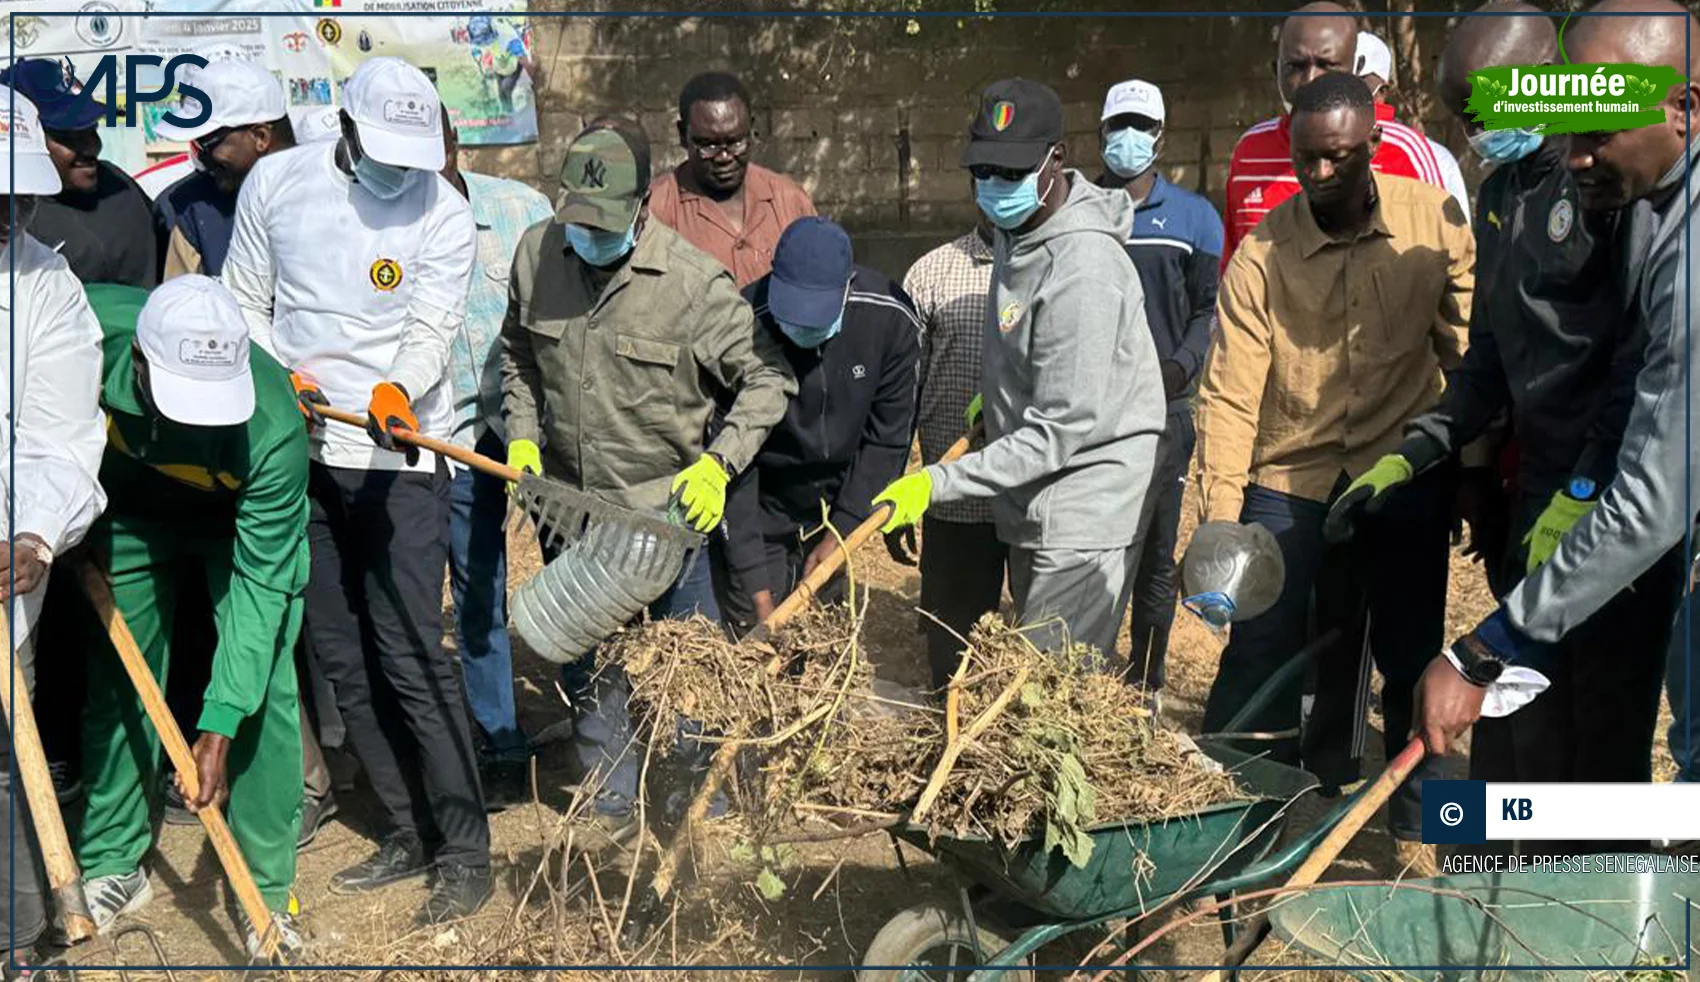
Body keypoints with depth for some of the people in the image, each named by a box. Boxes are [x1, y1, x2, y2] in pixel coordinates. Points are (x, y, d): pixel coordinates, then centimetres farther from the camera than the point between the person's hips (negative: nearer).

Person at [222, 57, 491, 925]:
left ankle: (465, 855, 0)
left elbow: (432, 330, -13)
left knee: (413, 660, -10)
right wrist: (276, 374, -7)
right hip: (302, 452, 5)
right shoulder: (275, 182, 3)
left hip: (400, 458, -4)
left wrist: (395, 390, -33)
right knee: (342, 659, 10)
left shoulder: (443, 211, -6)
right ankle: (408, 835, 23)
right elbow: (244, 303, 11)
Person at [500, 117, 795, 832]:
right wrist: (521, 434, 3)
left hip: (669, 506, -4)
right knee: (586, 665, 15)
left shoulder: (694, 281, -17)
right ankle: (611, 802, 33)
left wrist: (719, 462, -18)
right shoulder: (536, 252, -3)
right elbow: (517, 356, 15)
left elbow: (768, 378, -9)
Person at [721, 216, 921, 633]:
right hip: (762, 514, -2)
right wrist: (755, 584, -27)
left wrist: (842, 530, -10)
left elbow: (887, 438, -8)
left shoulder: (890, 318, -20)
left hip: (837, 504, 3)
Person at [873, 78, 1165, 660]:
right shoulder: (1017, 228, 6)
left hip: (1083, 519, -9)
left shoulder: (1083, 272, -25)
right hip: (1033, 505, 9)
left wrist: (938, 483, -26)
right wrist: (994, 390, 12)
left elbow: (1063, 428, -26)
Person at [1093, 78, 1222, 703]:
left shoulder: (1194, 218, 8)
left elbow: (1208, 310, 5)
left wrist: (1182, 363, -13)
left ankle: (1145, 685, 15)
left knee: (1155, 555, 5)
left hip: (1163, 409, 0)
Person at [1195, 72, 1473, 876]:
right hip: (1290, 484, -1)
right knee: (1260, 658, 1)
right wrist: (1220, 517, -18)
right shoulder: (1262, 252, -9)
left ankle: (1416, 828, 25)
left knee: (1411, 661, 9)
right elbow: (1230, 393, -12)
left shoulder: (1434, 219, -7)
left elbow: (1471, 344, 1)